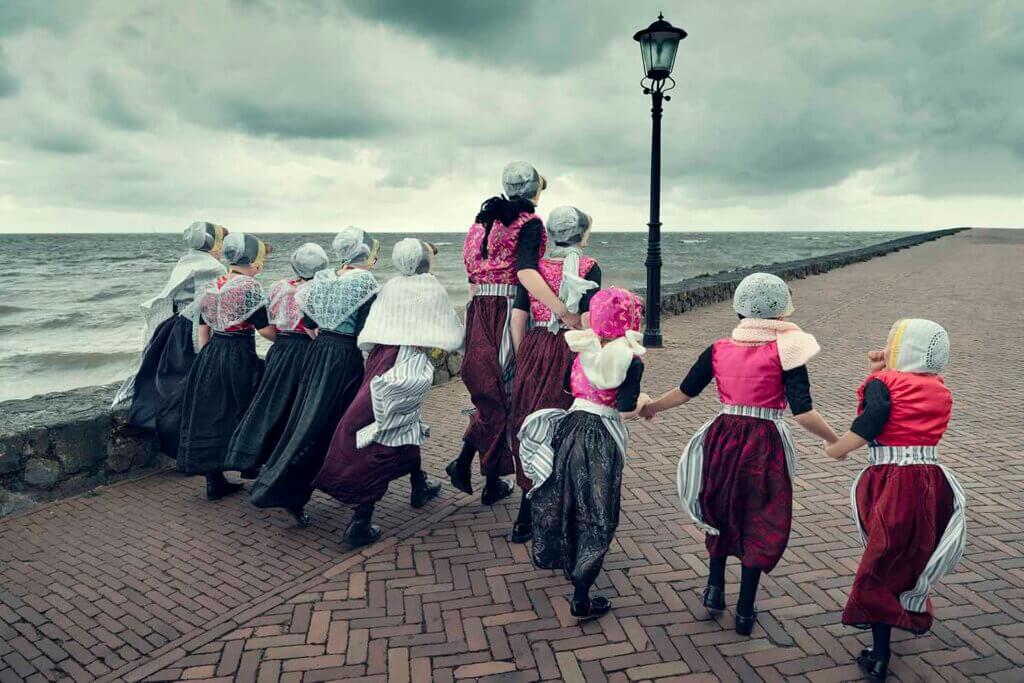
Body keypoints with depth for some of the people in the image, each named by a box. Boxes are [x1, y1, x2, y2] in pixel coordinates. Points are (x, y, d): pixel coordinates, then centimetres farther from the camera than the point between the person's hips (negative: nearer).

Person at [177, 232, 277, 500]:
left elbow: (203, 327, 14)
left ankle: (214, 481, 18)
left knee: (211, 416, 10)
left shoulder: (212, 286, 9)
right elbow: (265, 329, -13)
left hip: (210, 356, 7)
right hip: (240, 357, -7)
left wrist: (206, 356, 20)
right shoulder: (249, 286, -12)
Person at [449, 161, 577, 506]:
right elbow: (525, 272, -25)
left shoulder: (485, 218, 15)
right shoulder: (530, 223, -7)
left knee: (489, 391, 18)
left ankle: (463, 463, 10)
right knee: (506, 395, 5)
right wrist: (564, 313, -29)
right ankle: (492, 483, 14)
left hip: (478, 311, 6)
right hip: (508, 312, -6)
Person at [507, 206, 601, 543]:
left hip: (534, 350, 4)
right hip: (569, 353, -4)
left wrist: (522, 359, 11)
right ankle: (525, 520, 11)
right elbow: (587, 322, -11)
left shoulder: (535, 267, 6)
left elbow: (518, 317, 3)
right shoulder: (589, 268, -5)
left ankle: (527, 516, 23)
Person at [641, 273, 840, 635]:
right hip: (765, 446, -3)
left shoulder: (719, 349, 1)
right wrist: (835, 440, -1)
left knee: (721, 512, 26)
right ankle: (745, 612, 21)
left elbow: (684, 392, 6)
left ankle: (715, 587, 29)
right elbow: (803, 413, -16)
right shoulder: (785, 351, -9)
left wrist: (648, 408, 22)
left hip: (723, 438, 3)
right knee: (760, 524, 12)